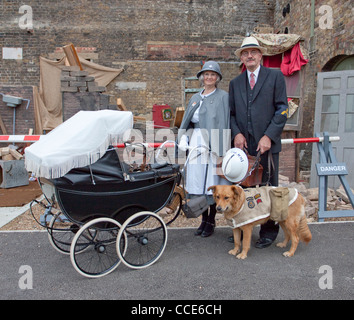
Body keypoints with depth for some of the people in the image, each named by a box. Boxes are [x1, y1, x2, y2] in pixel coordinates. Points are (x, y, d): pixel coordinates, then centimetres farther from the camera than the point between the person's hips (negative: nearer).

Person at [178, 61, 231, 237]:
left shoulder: (223, 96, -1)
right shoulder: (195, 98, 17)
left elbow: (224, 124, -9)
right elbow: (187, 122, 17)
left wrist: (221, 149, -16)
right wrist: (183, 138, -1)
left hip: (213, 145, -5)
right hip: (196, 144, 5)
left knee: (212, 183, 0)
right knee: (198, 183, 8)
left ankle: (211, 221, 16)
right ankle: (204, 219, 22)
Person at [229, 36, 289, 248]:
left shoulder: (275, 77, 5)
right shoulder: (235, 83, 16)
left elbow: (282, 109, -2)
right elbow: (231, 113, 13)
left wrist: (268, 136, -12)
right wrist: (236, 133, -5)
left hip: (267, 144, -3)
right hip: (243, 144, 3)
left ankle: (269, 232, 19)